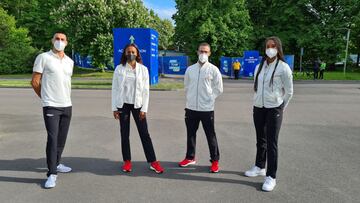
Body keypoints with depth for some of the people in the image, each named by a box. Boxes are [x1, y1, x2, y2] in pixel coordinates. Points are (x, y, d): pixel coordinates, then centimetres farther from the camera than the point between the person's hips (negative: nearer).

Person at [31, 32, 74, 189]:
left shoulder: (70, 62, 12)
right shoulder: (43, 58, -4)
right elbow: (35, 82, -3)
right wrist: (46, 98, 5)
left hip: (67, 105, 5)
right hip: (51, 106, -5)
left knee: (61, 138, 12)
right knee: (52, 139, -7)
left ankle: (56, 164, 30)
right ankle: (52, 174, 2)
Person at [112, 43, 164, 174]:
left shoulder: (143, 69, 0)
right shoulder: (119, 68, 1)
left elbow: (145, 90, -1)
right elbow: (115, 88, 2)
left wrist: (144, 109, -6)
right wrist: (114, 108, -2)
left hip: (137, 104, -1)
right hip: (123, 104, 1)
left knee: (144, 133, 1)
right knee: (124, 134, 7)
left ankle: (153, 162, 8)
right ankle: (127, 161, 20)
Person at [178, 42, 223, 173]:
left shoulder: (213, 69, -4)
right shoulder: (190, 69, 6)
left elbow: (218, 89, 0)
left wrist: (209, 98, -3)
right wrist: (190, 98, 7)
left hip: (207, 109, -3)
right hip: (191, 108, 4)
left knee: (210, 135, 4)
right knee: (191, 134, 15)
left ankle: (215, 160, 19)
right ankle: (190, 157, 32)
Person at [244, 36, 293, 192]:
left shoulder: (283, 68, -8)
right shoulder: (259, 66, 7)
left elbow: (288, 91, -2)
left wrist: (280, 108, 4)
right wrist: (257, 100, 12)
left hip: (274, 109, -5)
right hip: (258, 108, 5)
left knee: (272, 143, -2)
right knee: (260, 140, 17)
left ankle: (271, 177, 9)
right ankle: (259, 167, 33)